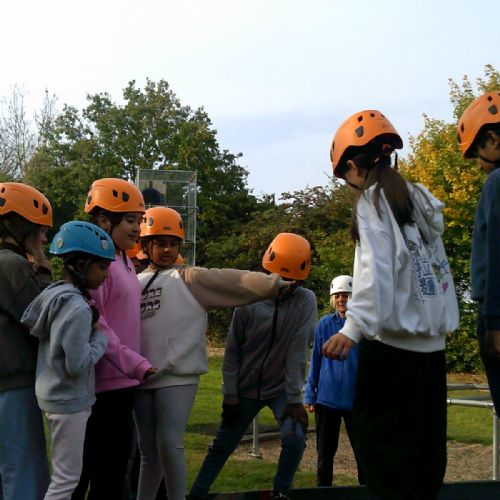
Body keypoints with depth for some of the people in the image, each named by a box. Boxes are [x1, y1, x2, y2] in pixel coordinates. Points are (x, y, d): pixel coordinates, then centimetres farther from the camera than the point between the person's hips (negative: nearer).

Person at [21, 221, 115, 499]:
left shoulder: (52, 294, 5)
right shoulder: (79, 309, -22)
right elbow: (78, 365, -24)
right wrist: (101, 337, -9)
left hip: (55, 396, 9)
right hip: (69, 401, -9)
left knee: (64, 475, 18)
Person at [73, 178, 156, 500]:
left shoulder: (125, 261, 13)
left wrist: (135, 365, 9)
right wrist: (136, 364, -22)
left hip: (122, 381, 9)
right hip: (103, 384, -9)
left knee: (116, 462, 16)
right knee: (103, 467, -2)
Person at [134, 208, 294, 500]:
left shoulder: (190, 279, 0)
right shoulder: (136, 284, 12)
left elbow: (232, 281, -13)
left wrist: (273, 284, -24)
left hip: (178, 377, -4)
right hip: (143, 379, 4)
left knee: (170, 444, -9)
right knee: (148, 451, 12)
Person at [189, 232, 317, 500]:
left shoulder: (305, 302, -13)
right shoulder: (249, 301, -11)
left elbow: (297, 353, -17)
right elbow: (233, 351, -5)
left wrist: (295, 399, -19)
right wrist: (230, 395, -6)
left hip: (282, 389, -1)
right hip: (246, 389, 1)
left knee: (294, 438, -21)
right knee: (222, 445, 7)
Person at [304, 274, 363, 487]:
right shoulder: (325, 324, 1)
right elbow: (315, 361, 5)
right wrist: (310, 395, 5)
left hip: (356, 398, -2)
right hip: (327, 397, 2)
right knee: (325, 451, 11)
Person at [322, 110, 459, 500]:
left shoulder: (373, 200, -6)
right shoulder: (420, 199, 16)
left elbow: (377, 270, -19)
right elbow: (436, 266, 15)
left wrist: (354, 328, -27)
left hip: (394, 339, -8)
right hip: (433, 341, 8)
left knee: (381, 444, -5)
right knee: (425, 445, 12)